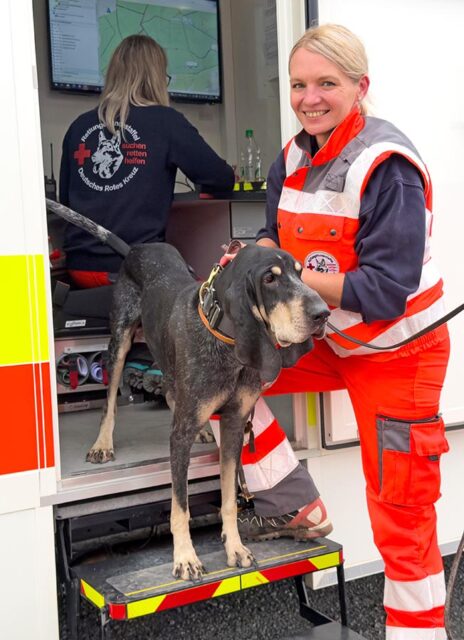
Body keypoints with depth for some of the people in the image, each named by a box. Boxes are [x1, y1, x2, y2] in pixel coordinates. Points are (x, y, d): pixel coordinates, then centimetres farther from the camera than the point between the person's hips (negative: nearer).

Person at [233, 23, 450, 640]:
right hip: (328, 341, 7)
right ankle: (294, 506, 9)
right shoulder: (294, 156, 0)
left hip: (397, 352, -7)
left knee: (401, 518, -2)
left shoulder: (386, 167, -22)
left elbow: (385, 289, -25)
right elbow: (278, 237, 8)